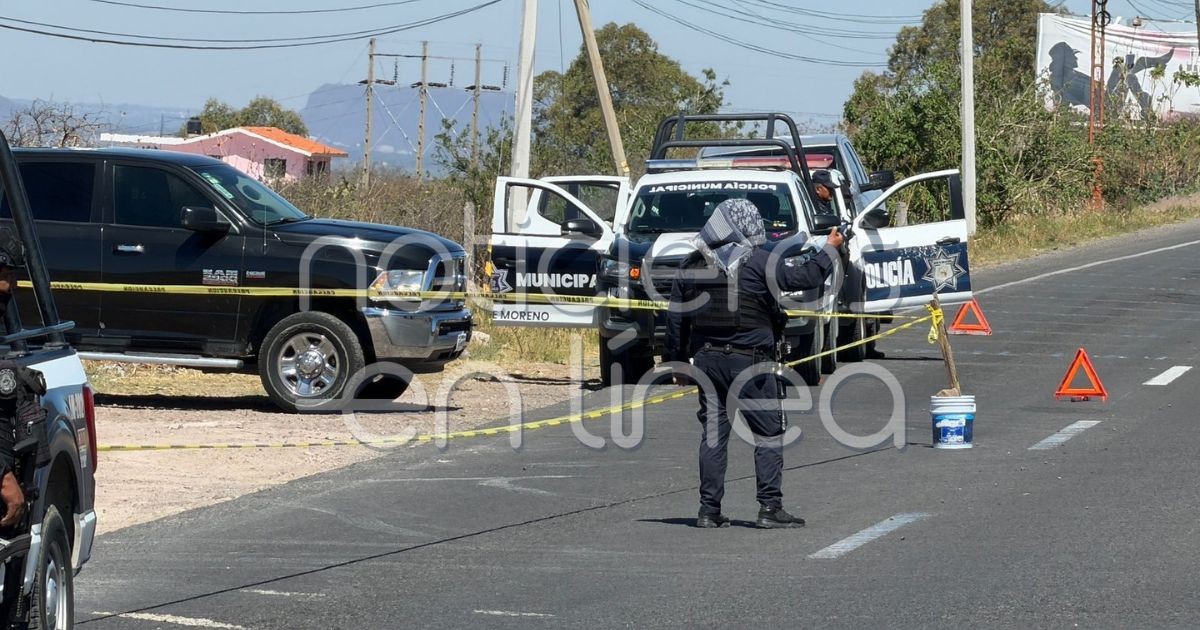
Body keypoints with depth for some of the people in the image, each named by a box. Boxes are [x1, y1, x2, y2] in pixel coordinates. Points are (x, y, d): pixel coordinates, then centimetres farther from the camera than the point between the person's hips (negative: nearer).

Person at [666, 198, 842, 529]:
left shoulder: (691, 265, 7)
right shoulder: (758, 262, -10)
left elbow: (675, 318, 10)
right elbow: (806, 276, -8)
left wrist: (678, 361, 18)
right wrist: (830, 250, 9)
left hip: (706, 359, 5)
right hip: (748, 360, -5)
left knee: (712, 433, 9)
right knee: (769, 433, 3)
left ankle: (709, 509, 7)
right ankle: (770, 507, -2)